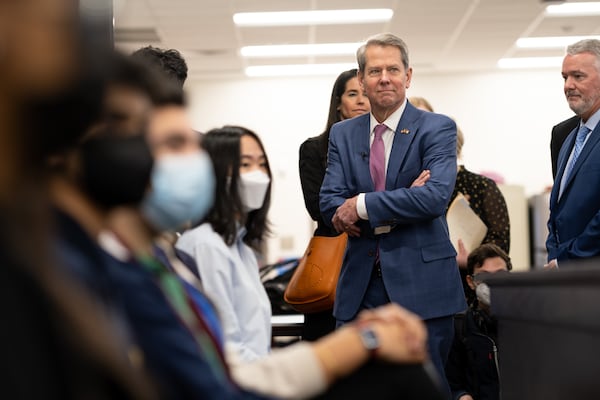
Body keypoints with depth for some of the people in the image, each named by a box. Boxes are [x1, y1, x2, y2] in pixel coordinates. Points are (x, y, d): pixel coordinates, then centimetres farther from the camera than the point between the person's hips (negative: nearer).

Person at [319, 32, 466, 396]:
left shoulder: (437, 128, -1)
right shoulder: (343, 134, 11)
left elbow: (436, 197, -17)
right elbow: (330, 203, 0)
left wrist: (362, 205, -16)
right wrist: (399, 206, -15)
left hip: (421, 282, -4)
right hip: (362, 284, 4)